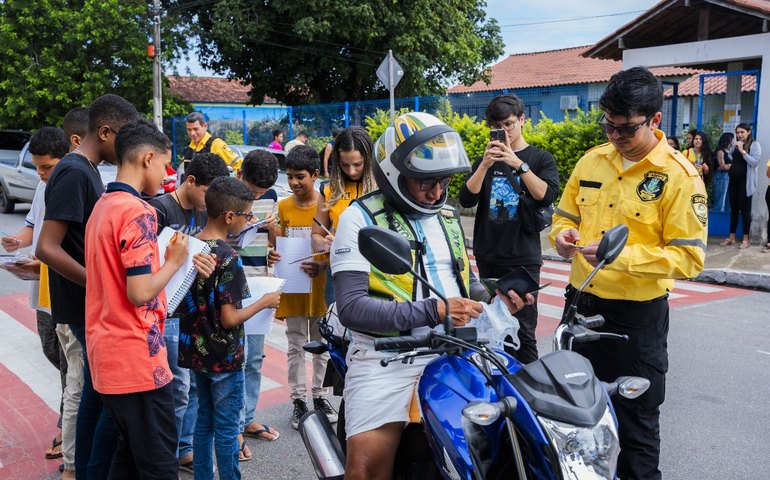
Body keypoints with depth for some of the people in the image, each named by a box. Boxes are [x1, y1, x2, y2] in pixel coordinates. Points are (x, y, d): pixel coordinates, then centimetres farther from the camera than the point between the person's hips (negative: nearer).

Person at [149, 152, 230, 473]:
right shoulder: (160, 209, -12)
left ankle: (185, 449, 27)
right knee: (178, 389, -2)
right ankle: (169, 457, 16)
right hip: (169, 313, -7)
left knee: (196, 384, 13)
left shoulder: (202, 214, 11)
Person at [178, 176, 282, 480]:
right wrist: (265, 302, -9)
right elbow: (229, 319, -22)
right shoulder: (228, 258, -22)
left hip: (195, 350, 8)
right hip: (223, 358, -7)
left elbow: (186, 302, 10)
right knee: (226, 430, 6)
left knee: (204, 421, 19)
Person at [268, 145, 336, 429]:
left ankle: (320, 395, 26)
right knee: (296, 347, 9)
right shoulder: (283, 207, 1)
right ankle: (299, 399, 19)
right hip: (293, 289, 1)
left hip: (322, 288, -1)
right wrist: (273, 256, -13)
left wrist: (322, 265, -21)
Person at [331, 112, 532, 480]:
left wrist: (492, 298, 4)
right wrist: (431, 312, -22)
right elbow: (350, 307, -14)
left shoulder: (446, 216, 19)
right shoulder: (360, 217, -4)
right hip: (386, 355, -5)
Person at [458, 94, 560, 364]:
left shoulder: (541, 159, 3)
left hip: (523, 258, -3)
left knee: (523, 331, -5)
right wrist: (486, 165, -14)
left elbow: (547, 196, -14)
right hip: (488, 257, 4)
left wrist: (518, 163, -22)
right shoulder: (485, 160, 12)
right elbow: (466, 200, -1)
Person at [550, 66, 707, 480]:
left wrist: (623, 256, -28)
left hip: (637, 314, -6)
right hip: (582, 302, 6)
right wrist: (562, 234, -9)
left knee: (636, 418, 9)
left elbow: (689, 257, -17)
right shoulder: (592, 161, 4)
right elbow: (566, 213, 14)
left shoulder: (680, 177, -13)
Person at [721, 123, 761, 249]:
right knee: (733, 209, 9)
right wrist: (729, 166, 9)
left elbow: (755, 162, -15)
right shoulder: (735, 145, 13)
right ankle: (731, 237, 16)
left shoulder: (754, 145, -4)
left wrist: (742, 151, -18)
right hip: (733, 180, 6)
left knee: (745, 210, -1)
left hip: (745, 181, -6)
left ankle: (746, 239, 6)